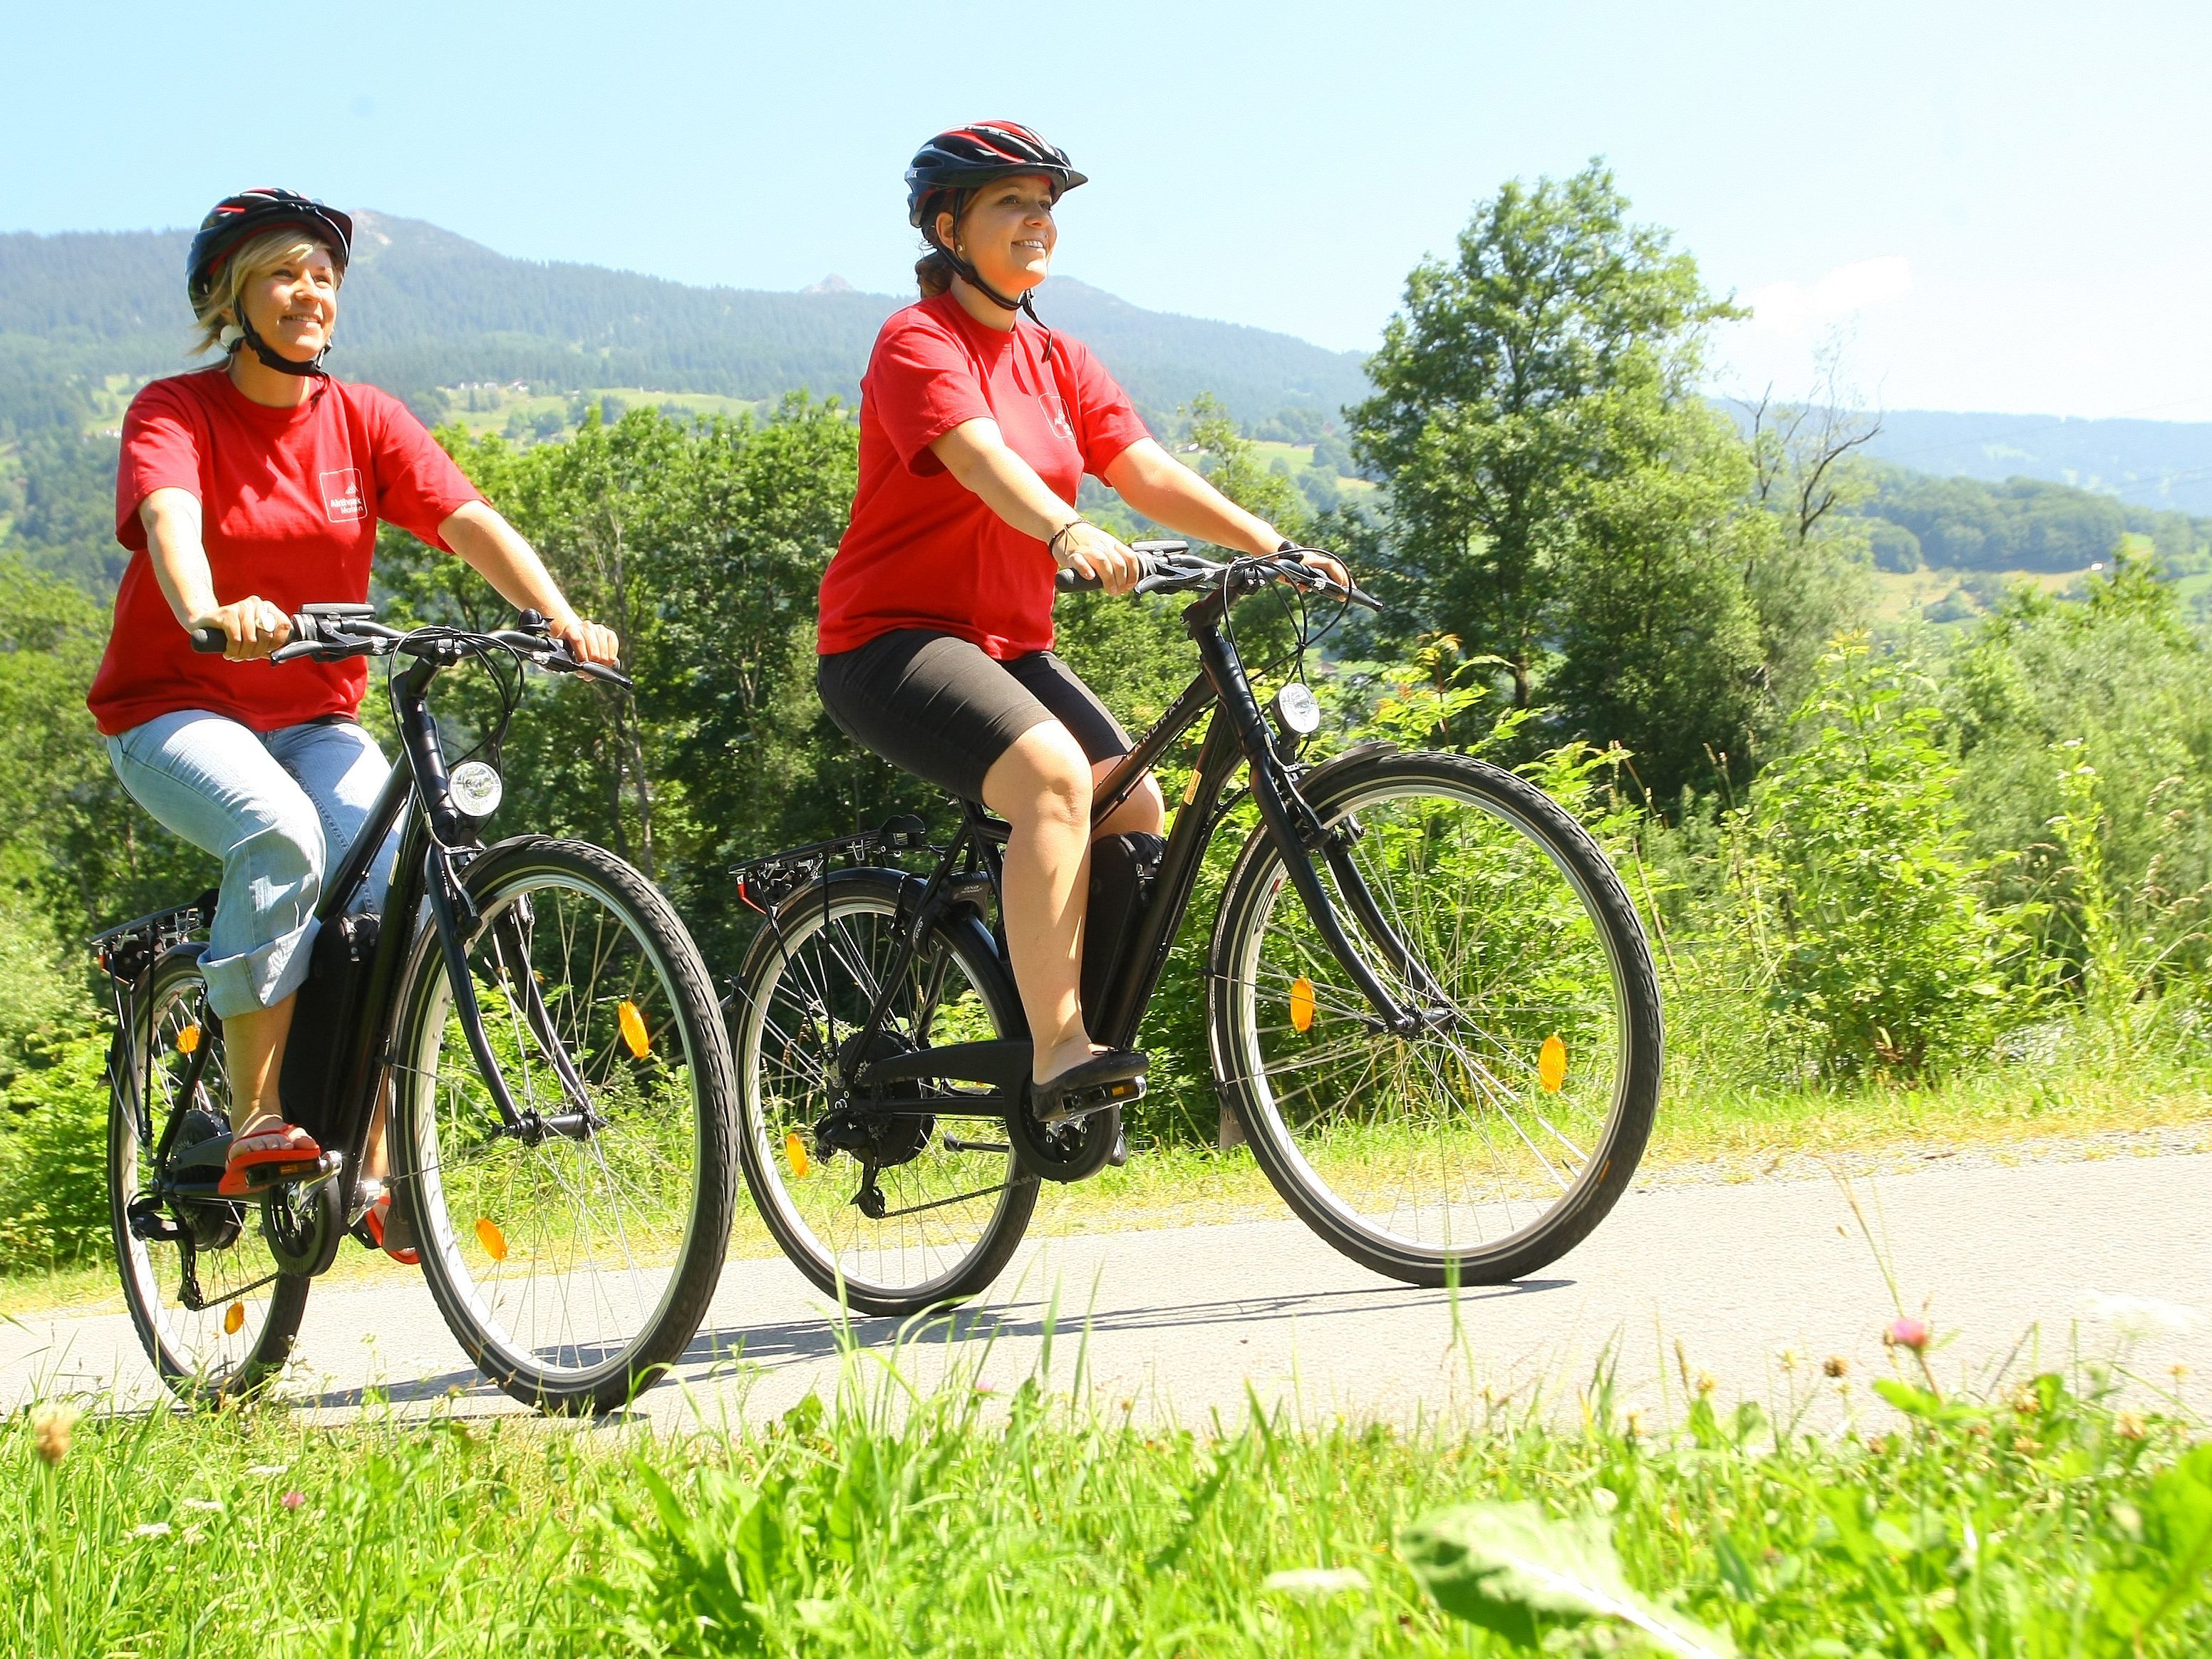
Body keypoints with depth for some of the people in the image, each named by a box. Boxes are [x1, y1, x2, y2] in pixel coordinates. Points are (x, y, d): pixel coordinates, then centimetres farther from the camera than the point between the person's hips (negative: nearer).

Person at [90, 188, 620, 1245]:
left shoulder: (363, 420, 2)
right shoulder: (174, 413, -9)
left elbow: (471, 522, -12)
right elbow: (169, 520, -31)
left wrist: (561, 619, -31)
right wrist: (210, 617, -53)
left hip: (316, 720, 3)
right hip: (178, 711, -3)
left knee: (403, 885, -23)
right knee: (282, 833, -34)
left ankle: (379, 1169, -13)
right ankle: (256, 1124, -24)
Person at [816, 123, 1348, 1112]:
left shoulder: (1059, 363, 13)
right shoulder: (917, 343, -10)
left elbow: (1149, 473, 1)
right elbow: (980, 456, -29)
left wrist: (1271, 547, -13)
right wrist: (1069, 533, -48)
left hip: (1009, 648, 8)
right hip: (892, 638, -8)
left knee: (1133, 811, -10)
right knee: (1053, 773, -30)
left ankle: (1087, 1027, 4)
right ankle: (1056, 1051, -31)